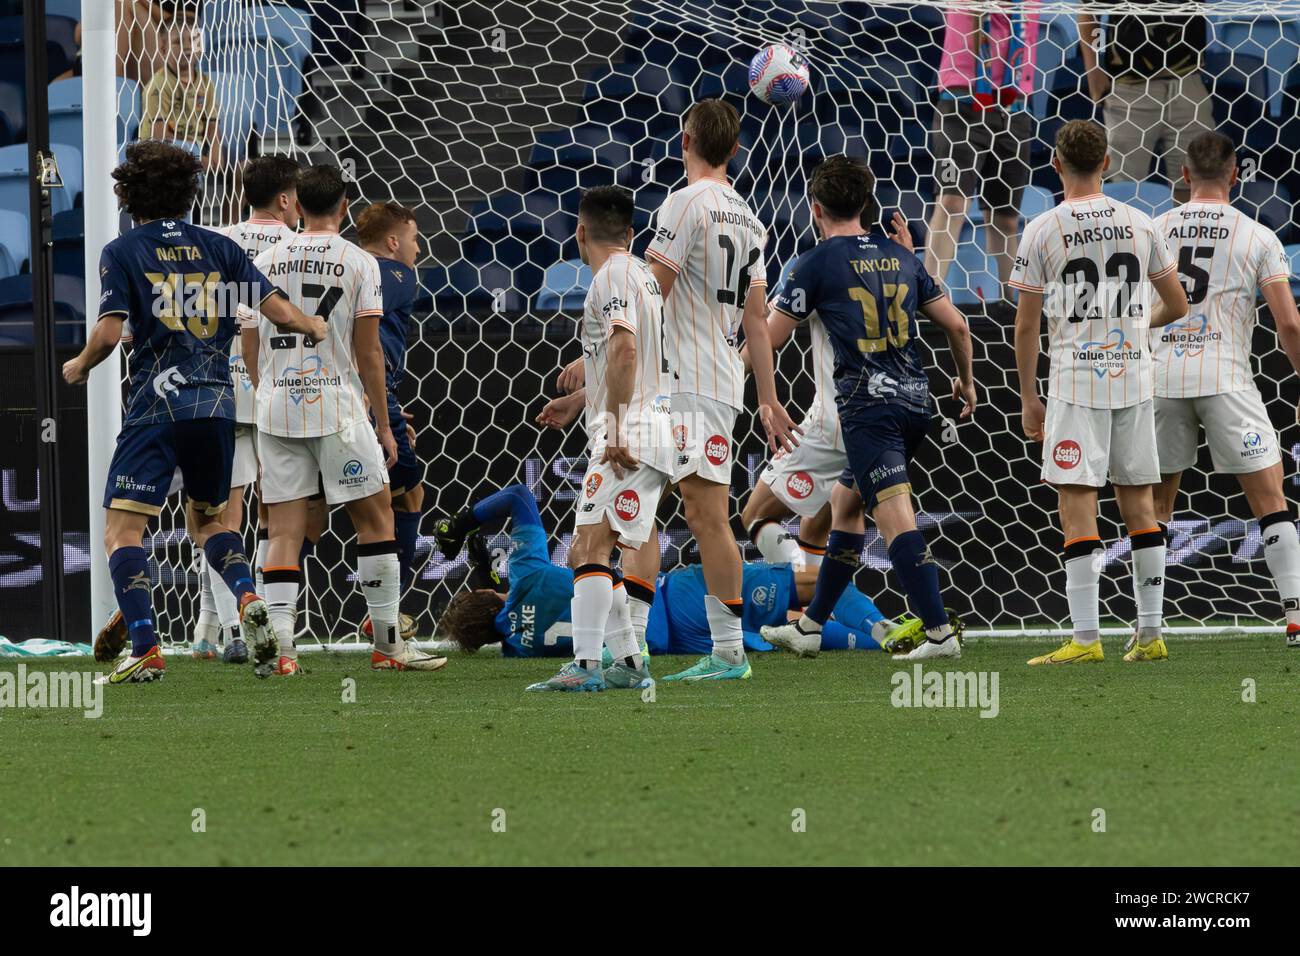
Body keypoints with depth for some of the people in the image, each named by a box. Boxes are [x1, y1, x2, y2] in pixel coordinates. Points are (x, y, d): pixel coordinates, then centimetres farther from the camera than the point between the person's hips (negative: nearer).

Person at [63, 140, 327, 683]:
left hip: (155, 408, -5)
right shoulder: (218, 248, 10)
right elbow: (280, 314, 5)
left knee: (122, 530, -2)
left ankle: (145, 647, -16)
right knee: (207, 519, 23)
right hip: (217, 404, 5)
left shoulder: (122, 252, 0)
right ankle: (248, 599, -5)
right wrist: (314, 328, 27)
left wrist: (79, 367, 11)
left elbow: (109, 333, -10)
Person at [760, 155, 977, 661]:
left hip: (867, 406, -7)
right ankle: (811, 624, 27)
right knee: (845, 500, 20)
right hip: (915, 401, 7)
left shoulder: (817, 262, -3)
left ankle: (939, 632, -24)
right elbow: (956, 325, 15)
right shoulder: (899, 256, 14)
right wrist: (966, 382, 31)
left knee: (896, 516, -13)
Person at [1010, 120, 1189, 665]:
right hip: (1134, 378, 4)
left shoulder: (1042, 231, -5)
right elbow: (1177, 307, 13)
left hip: (1076, 380, -4)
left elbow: (1026, 326, -3)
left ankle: (1086, 638, -9)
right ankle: (1150, 634, 11)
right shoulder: (1140, 225, 4)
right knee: (1138, 503, 10)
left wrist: (1028, 398, 6)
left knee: (1077, 504, -4)